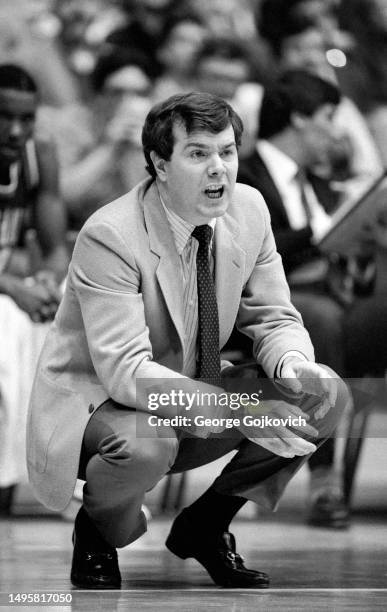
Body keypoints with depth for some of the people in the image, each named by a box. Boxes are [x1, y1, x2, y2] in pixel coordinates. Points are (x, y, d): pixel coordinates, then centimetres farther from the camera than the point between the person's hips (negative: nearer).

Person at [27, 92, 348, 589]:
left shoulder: (248, 209, -7)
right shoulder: (109, 237, -27)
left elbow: (274, 319, 1)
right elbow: (125, 372, -32)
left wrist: (292, 364, -24)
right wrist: (239, 408, -41)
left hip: (191, 391, 7)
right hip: (95, 401, -6)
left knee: (326, 395, -10)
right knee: (142, 444, -40)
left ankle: (204, 527, 7)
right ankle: (97, 533, -2)